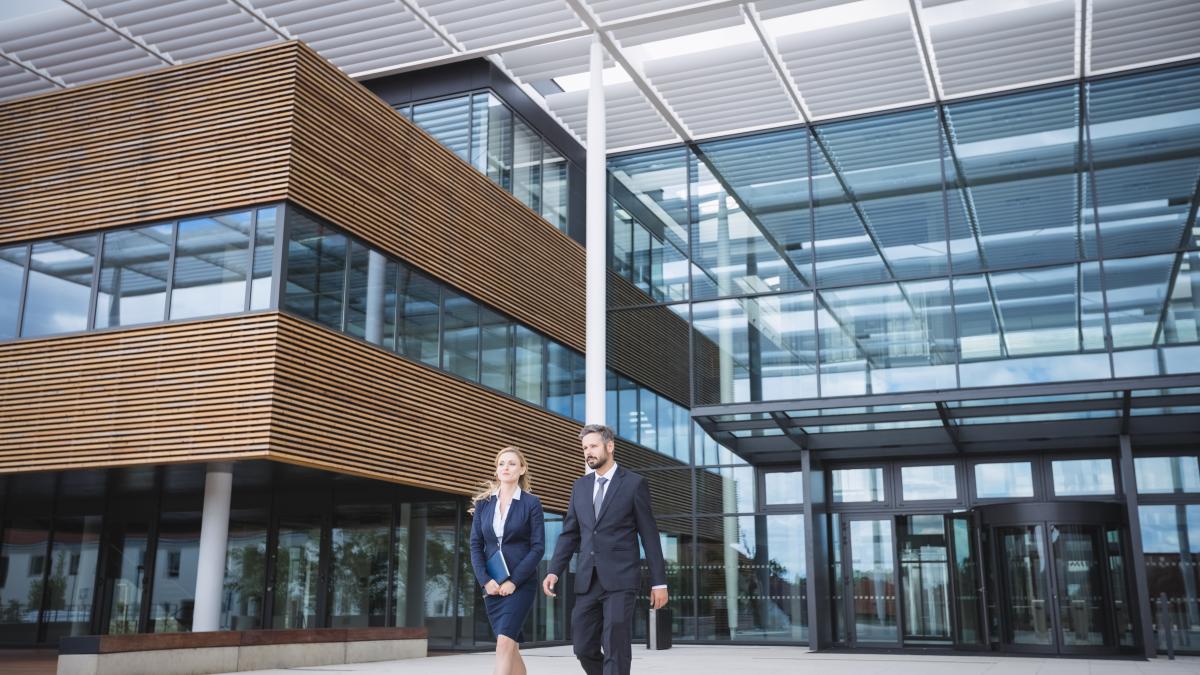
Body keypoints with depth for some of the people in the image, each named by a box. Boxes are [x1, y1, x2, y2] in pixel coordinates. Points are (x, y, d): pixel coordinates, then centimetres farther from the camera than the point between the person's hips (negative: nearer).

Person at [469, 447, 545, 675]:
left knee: (505, 642, -17)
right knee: (512, 647, 9)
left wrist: (514, 581, -13)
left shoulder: (531, 503, -2)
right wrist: (485, 580, -7)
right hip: (492, 585, 4)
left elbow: (538, 547, -6)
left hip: (520, 584, -4)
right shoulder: (483, 503, 8)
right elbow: (475, 545, 6)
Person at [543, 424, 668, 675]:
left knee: (615, 650, -8)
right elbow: (569, 534, 13)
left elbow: (649, 535, -1)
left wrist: (659, 582, -3)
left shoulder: (634, 483, -1)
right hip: (587, 581, 5)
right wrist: (554, 571, 0)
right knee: (584, 648, 4)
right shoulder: (580, 486, 13)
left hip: (620, 578, -5)